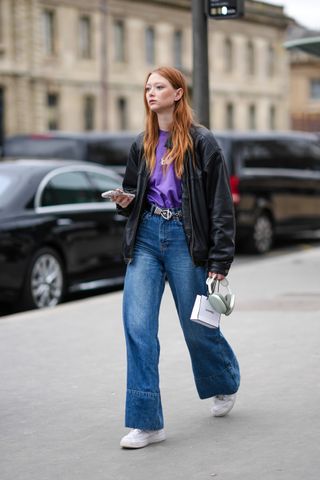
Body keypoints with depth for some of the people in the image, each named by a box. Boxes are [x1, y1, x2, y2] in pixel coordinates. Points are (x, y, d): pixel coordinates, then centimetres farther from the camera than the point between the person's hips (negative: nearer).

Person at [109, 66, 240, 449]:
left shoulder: (201, 142, -5)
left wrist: (220, 262, -11)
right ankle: (146, 422, -3)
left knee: (197, 327, 8)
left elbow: (221, 206, -7)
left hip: (185, 241, -4)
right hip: (146, 236, 4)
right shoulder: (141, 145, 11)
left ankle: (226, 384, 40)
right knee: (138, 327, -7)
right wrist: (125, 202, 0)